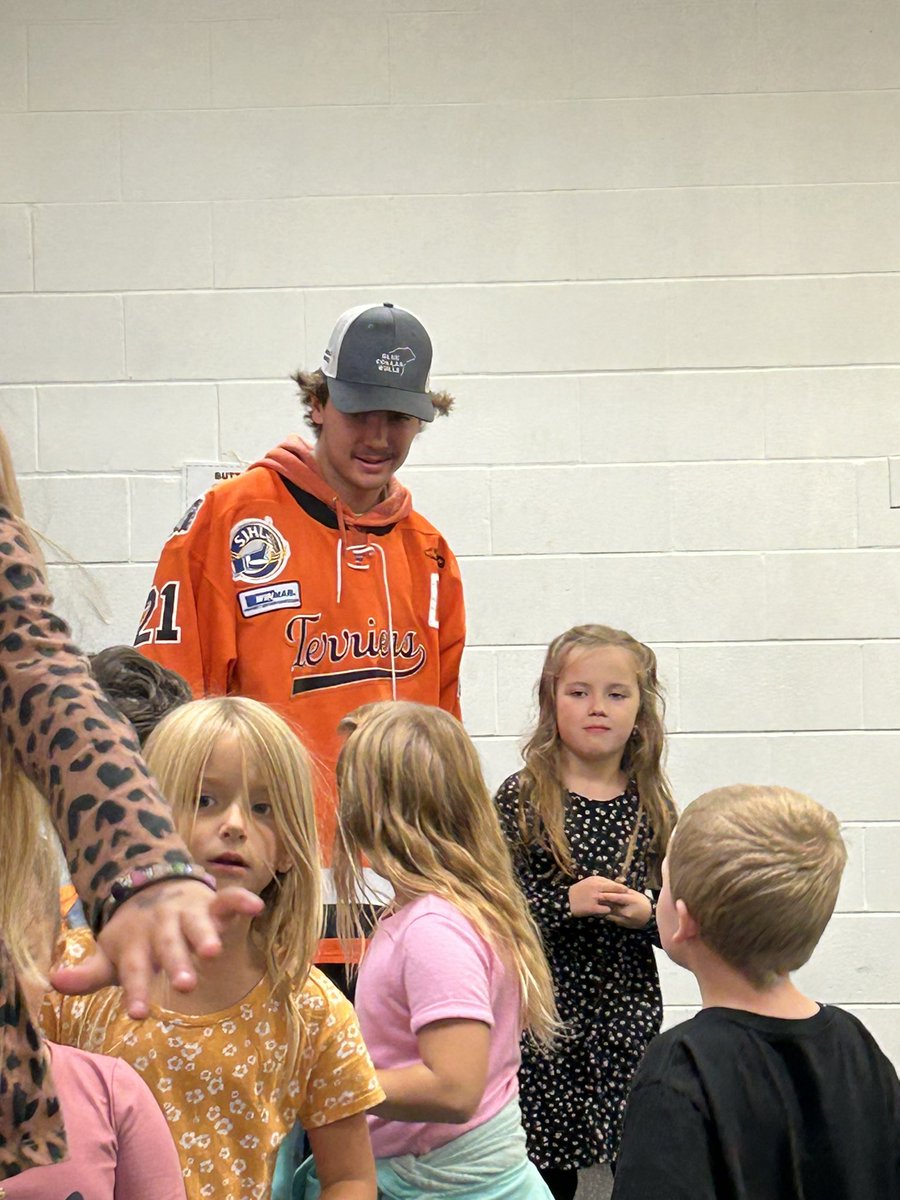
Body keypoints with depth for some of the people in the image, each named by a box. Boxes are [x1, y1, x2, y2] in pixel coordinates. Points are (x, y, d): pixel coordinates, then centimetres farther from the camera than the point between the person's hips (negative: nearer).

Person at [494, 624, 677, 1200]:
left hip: (631, 1014, 2)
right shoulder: (522, 798, -3)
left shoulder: (652, 807, 5)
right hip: (546, 1008, -2)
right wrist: (566, 902, -19)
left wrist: (647, 914, -12)